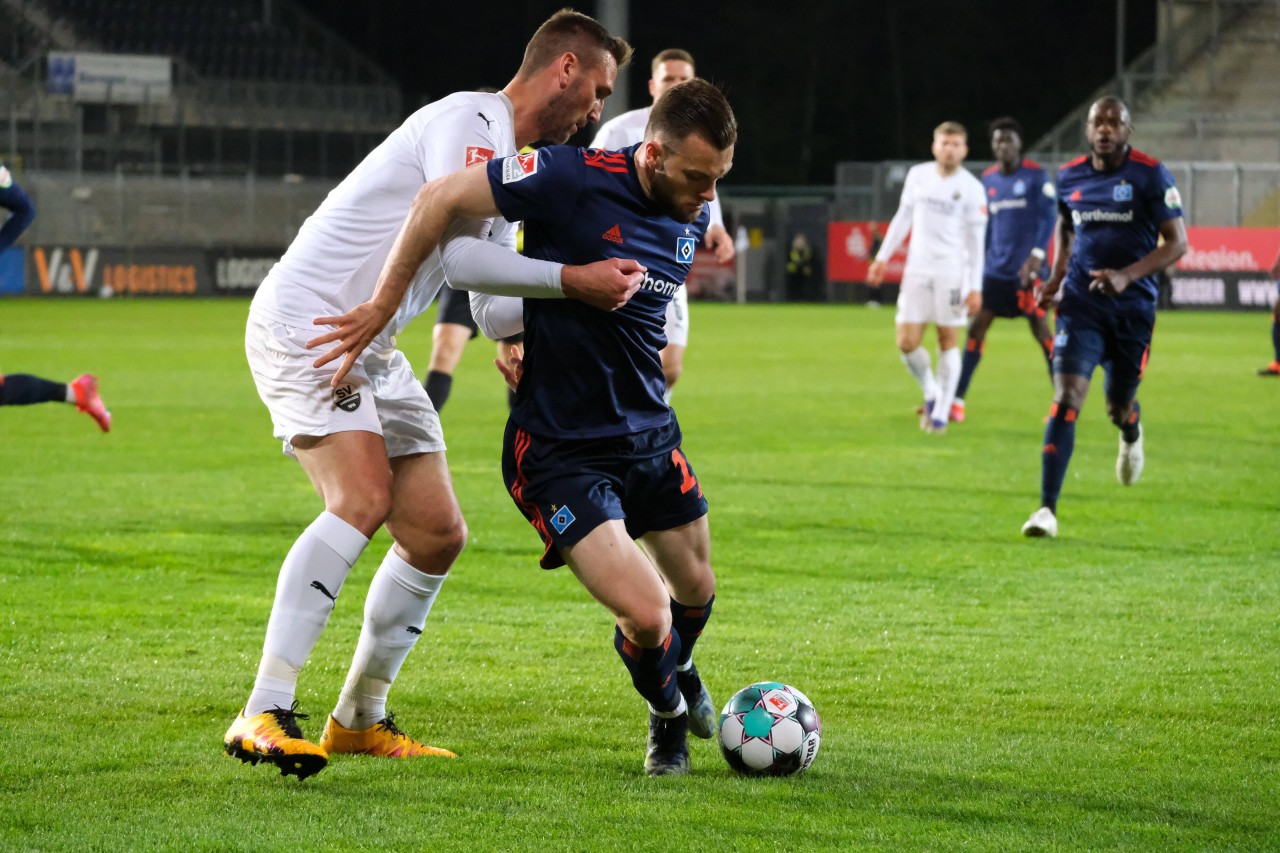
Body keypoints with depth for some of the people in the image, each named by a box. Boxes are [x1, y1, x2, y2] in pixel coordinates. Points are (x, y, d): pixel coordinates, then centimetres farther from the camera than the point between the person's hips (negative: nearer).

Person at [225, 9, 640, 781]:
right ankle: (263, 716, -31)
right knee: (364, 498, -27)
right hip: (307, 321, -10)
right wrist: (570, 281, -23)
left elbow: (495, 302, 22)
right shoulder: (471, 122, -13)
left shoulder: (514, 165, 19)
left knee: (438, 534, 7)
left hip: (372, 347, 10)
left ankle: (360, 720, 21)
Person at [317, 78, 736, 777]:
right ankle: (668, 716, 19)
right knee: (645, 617, -16)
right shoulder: (575, 180, -23)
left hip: (652, 435, 7)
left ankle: (678, 674, 57)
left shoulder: (694, 215, 1)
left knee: (695, 590, 21)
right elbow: (441, 198, -20)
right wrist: (382, 307, -16)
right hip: (559, 451, -7)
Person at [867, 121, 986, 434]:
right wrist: (882, 257, 15)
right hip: (917, 270, 3)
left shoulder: (971, 188, -4)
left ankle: (941, 412, 8)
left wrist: (975, 287, -7)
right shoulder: (918, 175, 6)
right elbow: (903, 217, 17)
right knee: (907, 343, -3)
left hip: (952, 271, -3)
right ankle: (931, 393, 23)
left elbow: (976, 240, -3)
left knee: (948, 339, -1)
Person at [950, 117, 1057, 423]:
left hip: (1026, 268, -5)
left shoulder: (1036, 176, -5)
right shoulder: (988, 180, 11)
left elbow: (1047, 217, -9)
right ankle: (957, 401, 4)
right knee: (977, 326, 1)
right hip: (995, 268, 5)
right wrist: (977, 263, 18)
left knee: (1040, 327, -2)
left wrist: (1037, 254, -21)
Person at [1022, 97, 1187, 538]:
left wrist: (1127, 275, -23)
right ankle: (1047, 509, -17)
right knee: (1066, 398, -15)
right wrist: (1056, 277, 9)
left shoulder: (1151, 175, -9)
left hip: (1132, 308, -1)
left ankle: (1131, 430, 52)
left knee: (1118, 408, 11)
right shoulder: (1069, 177, 4)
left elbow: (1177, 242, -10)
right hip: (1081, 304, 2)